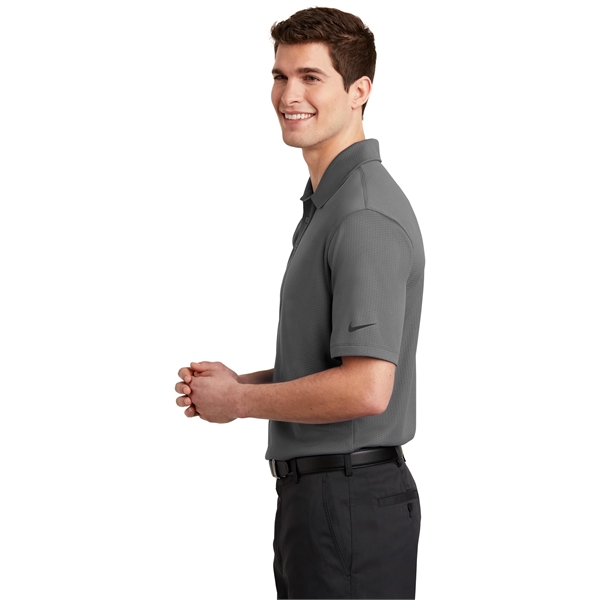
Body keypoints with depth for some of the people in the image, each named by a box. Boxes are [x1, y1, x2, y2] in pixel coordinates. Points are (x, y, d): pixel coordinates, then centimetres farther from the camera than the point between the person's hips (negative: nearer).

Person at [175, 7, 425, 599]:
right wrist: (235, 382, 8)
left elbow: (366, 388, -26)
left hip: (349, 504, -10)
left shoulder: (365, 215, -19)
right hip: (315, 495, 10)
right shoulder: (326, 202, 15)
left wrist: (239, 401, -13)